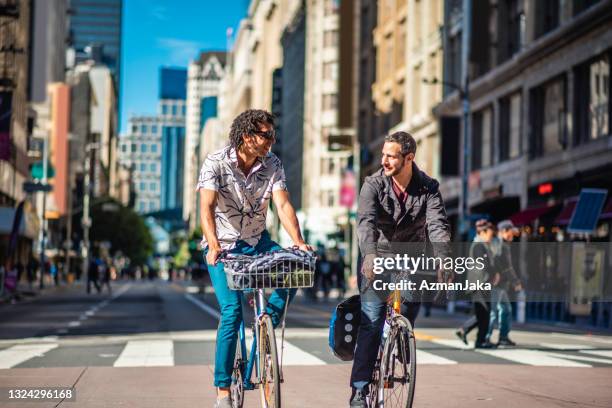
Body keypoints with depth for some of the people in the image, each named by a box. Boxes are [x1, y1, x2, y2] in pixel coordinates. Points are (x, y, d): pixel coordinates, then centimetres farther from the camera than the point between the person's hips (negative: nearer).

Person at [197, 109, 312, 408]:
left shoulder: (272, 165, -7)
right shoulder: (216, 162, -17)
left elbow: (283, 205, -15)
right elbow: (206, 207, -27)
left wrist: (298, 242, -32)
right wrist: (214, 244, -44)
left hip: (257, 241, 4)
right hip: (222, 246, -4)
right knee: (232, 311, -16)